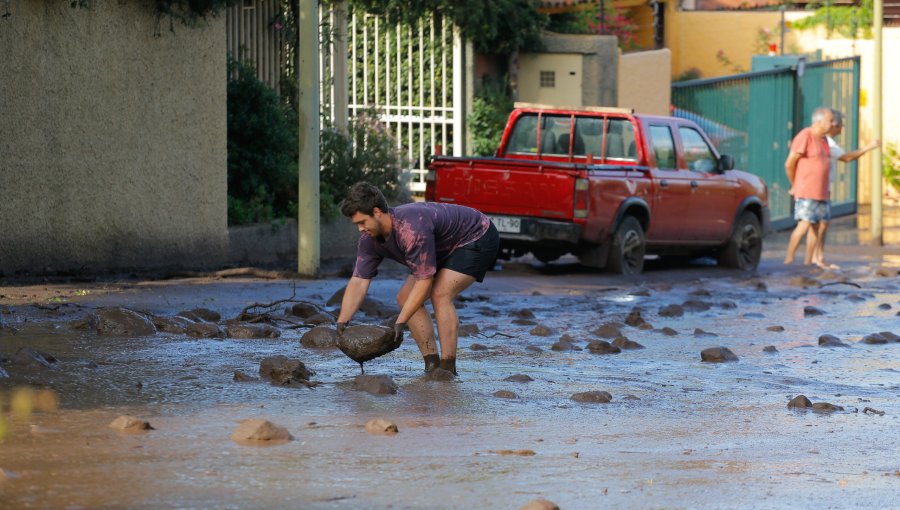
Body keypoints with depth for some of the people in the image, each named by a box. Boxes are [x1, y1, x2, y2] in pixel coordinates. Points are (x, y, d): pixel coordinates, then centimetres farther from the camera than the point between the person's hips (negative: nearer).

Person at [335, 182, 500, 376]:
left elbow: (424, 280, -35)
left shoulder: (412, 229, -39)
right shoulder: (369, 239, -12)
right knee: (405, 298, 0)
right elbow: (359, 281, -14)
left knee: (440, 295, -26)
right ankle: (432, 366, 2)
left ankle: (448, 370, -23)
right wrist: (342, 322, -25)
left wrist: (400, 323, -34)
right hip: (448, 249, 10)